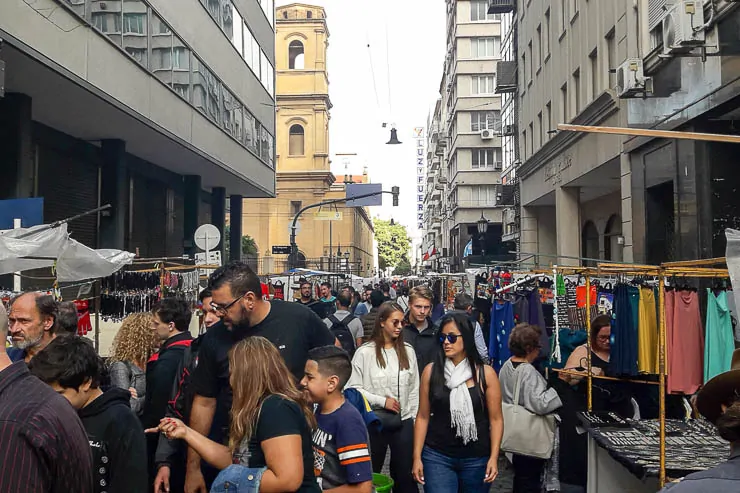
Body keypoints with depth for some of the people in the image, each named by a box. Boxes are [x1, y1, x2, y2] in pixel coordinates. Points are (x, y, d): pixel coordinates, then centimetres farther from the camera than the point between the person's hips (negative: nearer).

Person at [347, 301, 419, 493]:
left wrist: (415, 419, 6)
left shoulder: (408, 351, 4)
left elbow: (414, 389, 7)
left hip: (404, 422, 2)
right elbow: (353, 388, -9)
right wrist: (382, 401, -13)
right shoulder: (365, 352, -7)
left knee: (405, 475, 9)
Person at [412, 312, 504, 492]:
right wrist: (417, 457, 0)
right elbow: (423, 417, 2)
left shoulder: (485, 373, -4)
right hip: (437, 456, 0)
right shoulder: (431, 371, -2)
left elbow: (496, 419, -1)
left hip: (477, 459, 0)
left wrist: (494, 457, -7)